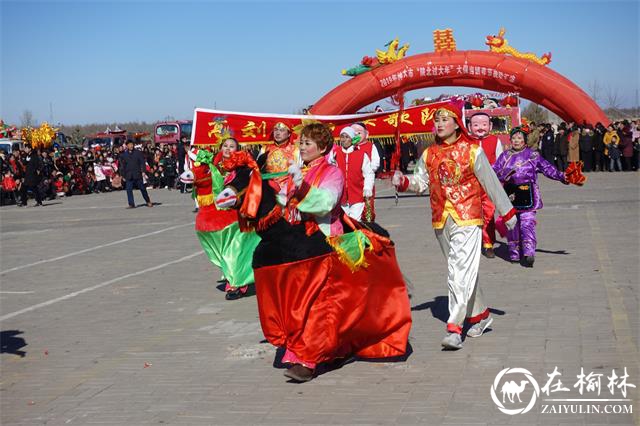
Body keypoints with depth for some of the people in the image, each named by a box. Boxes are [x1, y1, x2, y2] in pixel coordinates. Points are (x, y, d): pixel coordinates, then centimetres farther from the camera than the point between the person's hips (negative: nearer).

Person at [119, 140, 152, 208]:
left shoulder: (138, 153, 3)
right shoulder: (123, 155, 8)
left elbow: (142, 162, 3)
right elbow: (122, 166, 12)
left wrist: (143, 171, -8)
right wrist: (123, 175, 9)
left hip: (137, 174, -1)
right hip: (128, 175, 1)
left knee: (142, 188, 5)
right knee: (129, 190, -5)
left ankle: (148, 202, 20)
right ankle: (131, 204, 0)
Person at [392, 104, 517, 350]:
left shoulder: (472, 150, -3)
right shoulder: (429, 154, 11)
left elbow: (490, 182, 0)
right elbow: (421, 182, 5)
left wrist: (507, 212, 4)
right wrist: (403, 182, -16)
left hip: (466, 218, -6)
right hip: (441, 220, 6)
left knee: (461, 271, -14)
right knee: (459, 270, 15)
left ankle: (454, 327, -18)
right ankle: (480, 315, 31)